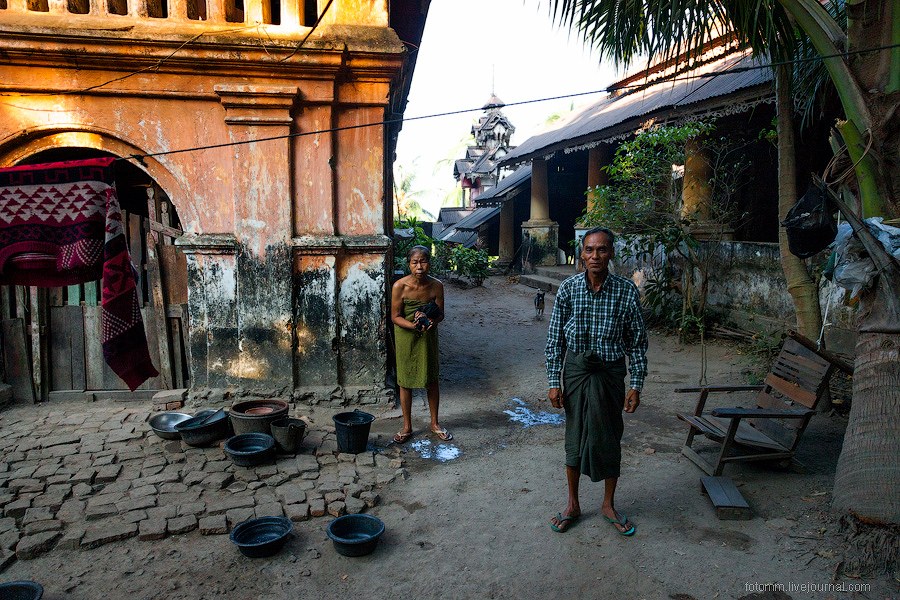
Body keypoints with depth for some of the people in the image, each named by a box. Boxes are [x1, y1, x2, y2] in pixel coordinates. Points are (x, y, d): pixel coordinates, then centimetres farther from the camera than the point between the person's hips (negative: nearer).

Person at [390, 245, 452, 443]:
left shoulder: (436, 286, -13)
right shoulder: (400, 286, -18)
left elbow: (440, 314, -4)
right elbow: (395, 317, -13)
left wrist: (431, 321, -27)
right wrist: (414, 325, -30)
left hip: (428, 336, 2)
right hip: (405, 336, -1)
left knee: (431, 380, 11)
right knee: (405, 381, 8)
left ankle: (435, 423, 30)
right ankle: (407, 427, 25)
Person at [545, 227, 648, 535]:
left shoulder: (626, 291, -8)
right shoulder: (568, 288, -7)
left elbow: (637, 342, -1)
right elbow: (555, 339, -2)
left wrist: (636, 386, -4)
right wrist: (554, 382, -5)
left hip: (611, 373, 0)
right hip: (576, 371, 0)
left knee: (610, 439, 12)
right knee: (575, 437, 11)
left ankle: (609, 504, 34)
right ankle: (572, 504, 30)